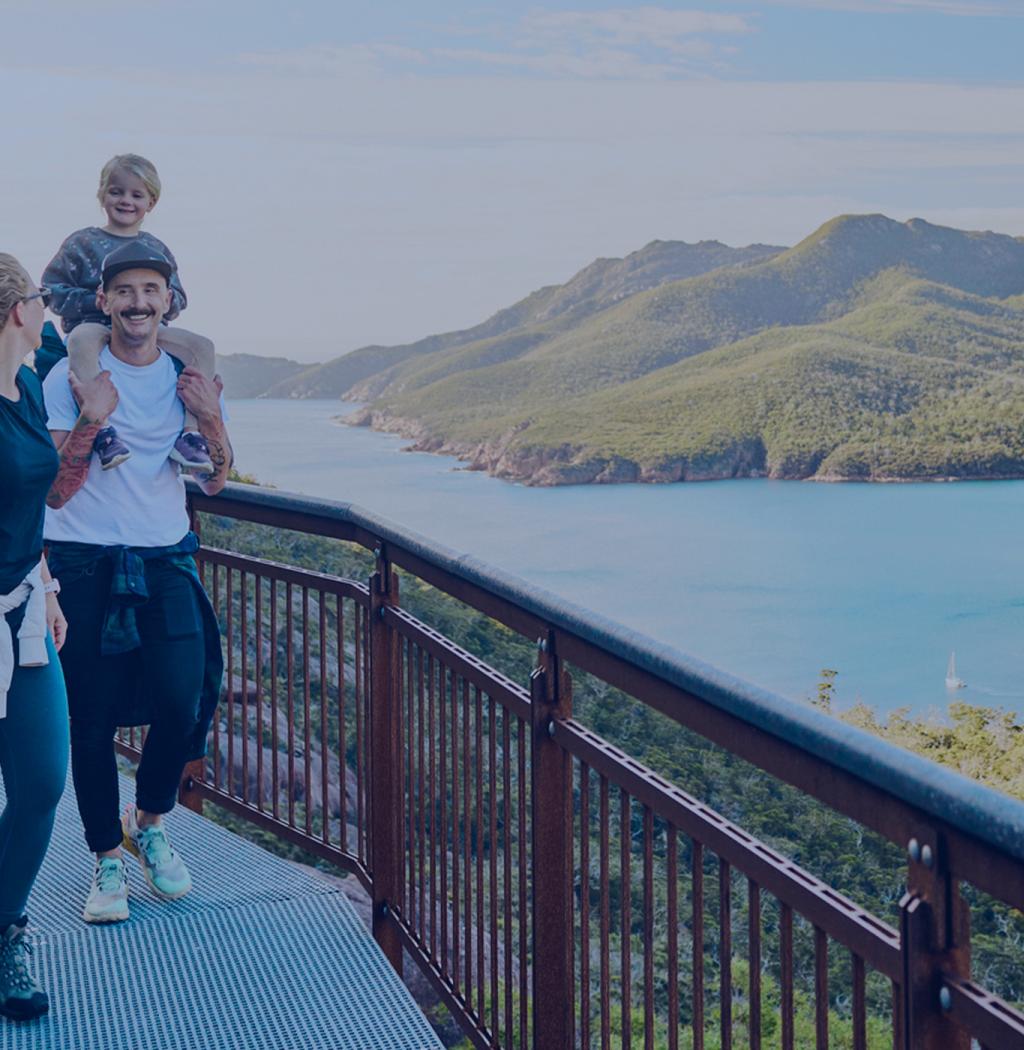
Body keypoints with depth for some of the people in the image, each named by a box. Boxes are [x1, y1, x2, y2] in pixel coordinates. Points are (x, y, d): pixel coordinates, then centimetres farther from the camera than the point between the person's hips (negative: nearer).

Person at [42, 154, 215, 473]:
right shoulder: (83, 243, 7)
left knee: (202, 346, -19)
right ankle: (102, 430, -50)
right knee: (82, 338, -41)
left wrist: (168, 301, -6)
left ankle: (190, 433, -25)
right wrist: (96, 301, -12)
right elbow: (52, 290, 2)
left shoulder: (157, 249, 18)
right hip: (95, 325, -4)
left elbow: (178, 300, 19)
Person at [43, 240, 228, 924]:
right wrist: (90, 419, -20)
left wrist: (211, 419, -10)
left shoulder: (190, 376, 7)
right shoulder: (71, 377, -2)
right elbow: (54, 490, -6)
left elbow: (215, 483, 9)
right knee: (92, 720, -1)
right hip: (84, 565, -2)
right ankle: (108, 859, 17)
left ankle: (149, 823, 17)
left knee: (182, 703, -11)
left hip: (165, 561, 2)